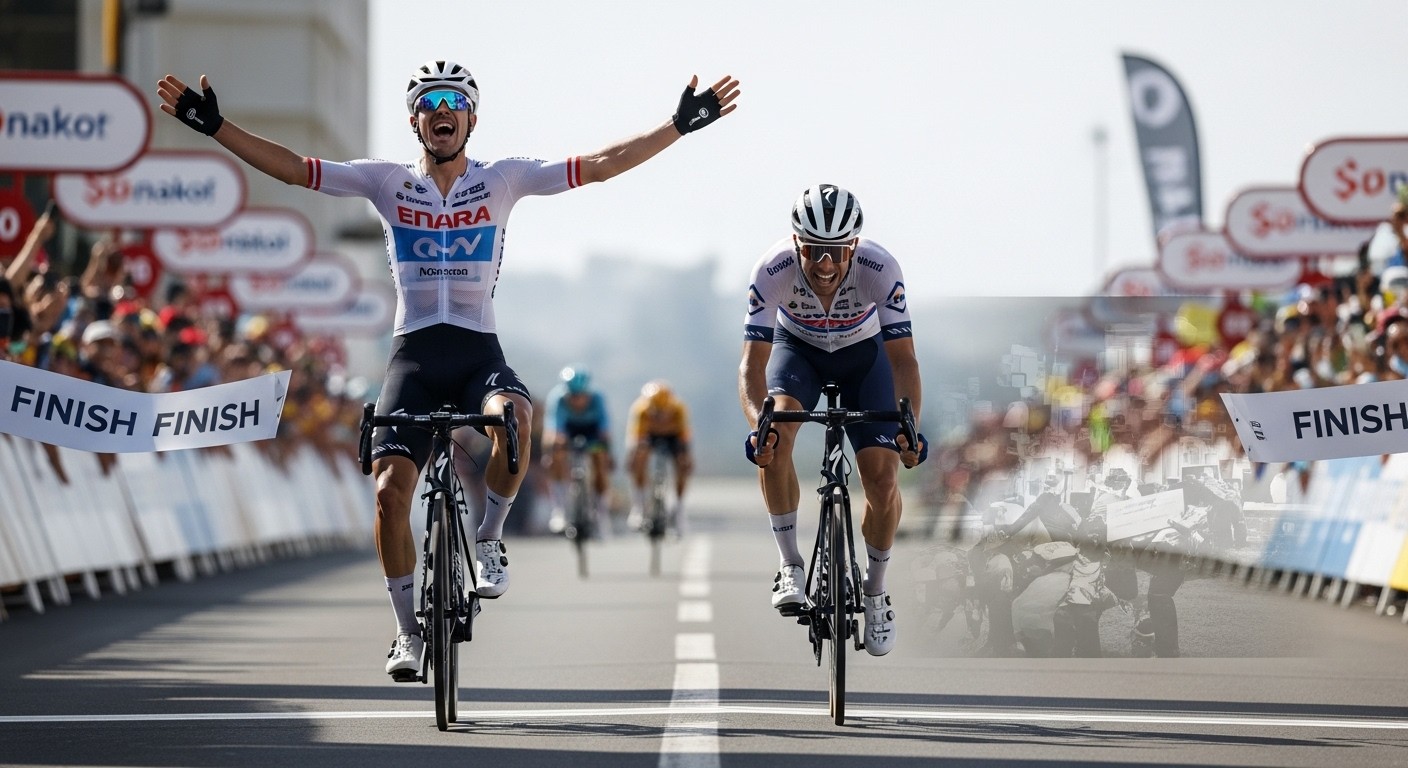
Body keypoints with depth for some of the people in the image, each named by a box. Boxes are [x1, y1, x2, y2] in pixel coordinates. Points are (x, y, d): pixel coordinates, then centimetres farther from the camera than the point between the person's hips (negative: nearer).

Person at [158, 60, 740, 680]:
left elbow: (599, 165, -1)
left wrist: (680, 125, -8)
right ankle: (409, 633, 4)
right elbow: (292, 167, 0)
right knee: (391, 489, -14)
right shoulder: (388, 182, 6)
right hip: (415, 353, 1)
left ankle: (488, 541, -8)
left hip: (479, 351, -1)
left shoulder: (502, 180, 5)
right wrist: (214, 126, -9)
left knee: (513, 420, -35)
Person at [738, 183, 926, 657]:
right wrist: (757, 423, -53)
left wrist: (910, 427, -49)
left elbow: (903, 358, -33)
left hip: (864, 354, 0)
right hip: (799, 349, 0)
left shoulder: (880, 268, -35)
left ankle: (874, 591, 13)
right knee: (777, 432, -32)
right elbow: (753, 361, -34)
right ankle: (790, 566, -18)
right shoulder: (773, 270, -34)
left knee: (884, 479, -13)